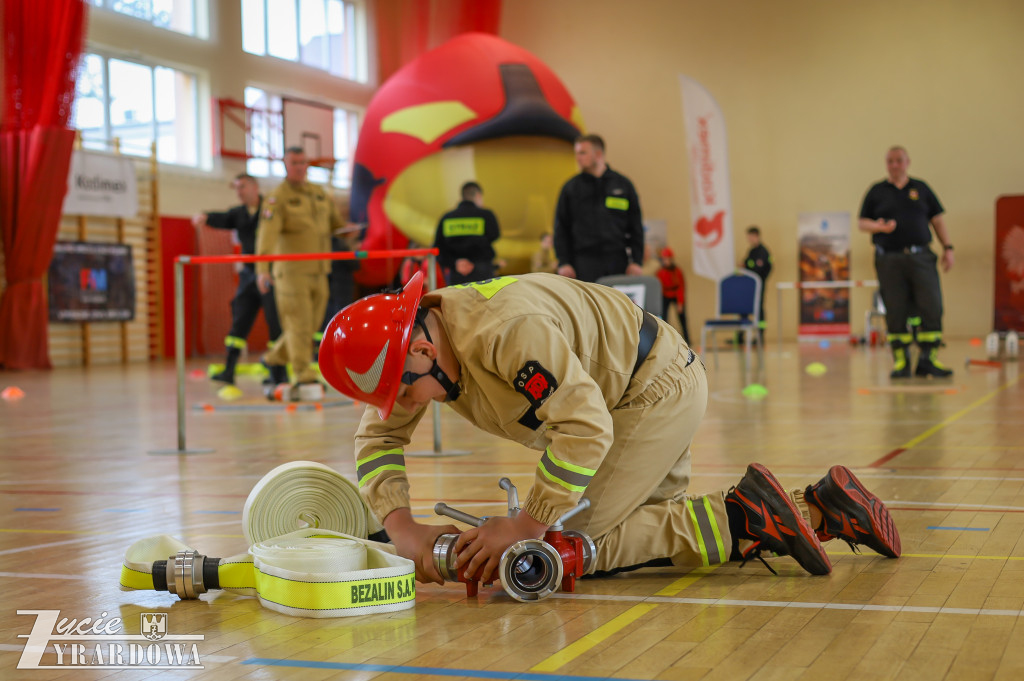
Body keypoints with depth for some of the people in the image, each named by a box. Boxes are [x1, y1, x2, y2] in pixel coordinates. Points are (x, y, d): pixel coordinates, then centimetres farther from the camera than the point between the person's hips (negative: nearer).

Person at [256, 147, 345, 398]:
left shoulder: (319, 193, 15)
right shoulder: (278, 198, -6)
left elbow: (336, 221, 26)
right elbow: (267, 234, -18)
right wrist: (262, 269, -30)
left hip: (318, 271, 6)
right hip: (292, 271, -6)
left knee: (311, 325, 9)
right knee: (298, 323, -8)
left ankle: (275, 359, 27)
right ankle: (304, 377, -5)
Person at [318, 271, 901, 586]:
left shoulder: (506, 329, -33)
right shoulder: (409, 343, -4)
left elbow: (586, 427, -33)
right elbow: (378, 438, 2)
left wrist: (529, 524, -28)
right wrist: (402, 528, -14)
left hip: (659, 385, -10)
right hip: (648, 394, 10)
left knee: (572, 544, -13)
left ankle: (742, 521, -12)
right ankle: (816, 511, 10)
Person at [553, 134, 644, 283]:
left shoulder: (623, 185, 10)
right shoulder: (571, 187, 10)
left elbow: (636, 227, 11)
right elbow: (561, 229, 9)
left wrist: (636, 261, 2)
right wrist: (564, 262, -2)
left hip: (618, 263, 1)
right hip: (584, 264, -1)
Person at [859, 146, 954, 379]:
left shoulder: (921, 188, 14)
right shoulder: (876, 191, 11)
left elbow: (937, 220, 15)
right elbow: (862, 223, 10)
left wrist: (947, 247, 6)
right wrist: (879, 227, -11)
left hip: (921, 257, 1)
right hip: (889, 260, -1)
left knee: (931, 307, -9)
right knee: (895, 313, -2)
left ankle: (929, 359, -4)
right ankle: (901, 361, 5)